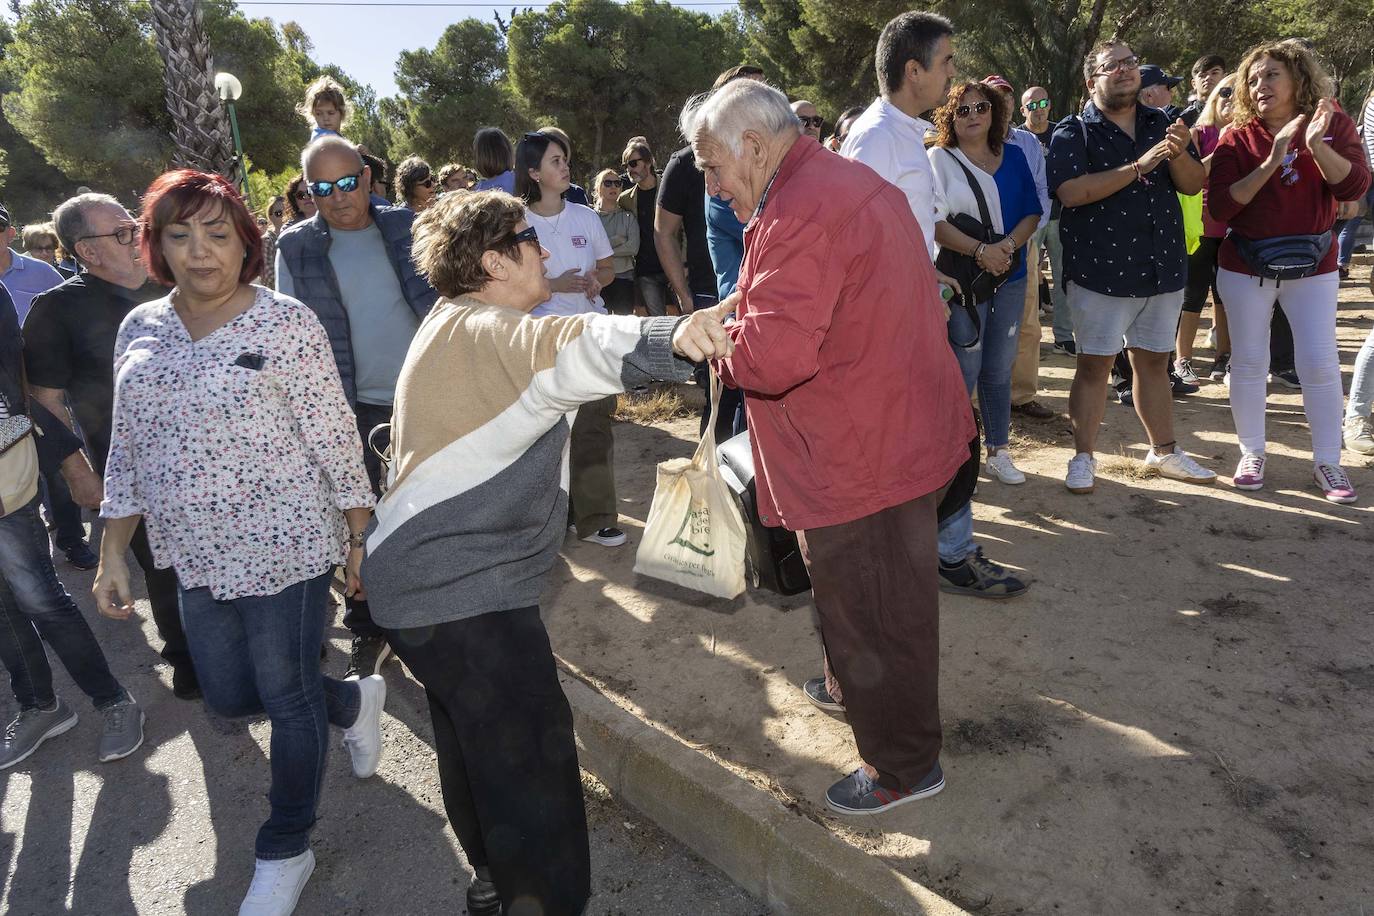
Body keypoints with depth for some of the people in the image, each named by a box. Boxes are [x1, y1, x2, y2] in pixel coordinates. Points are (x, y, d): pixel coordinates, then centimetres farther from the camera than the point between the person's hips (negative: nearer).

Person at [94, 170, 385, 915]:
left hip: (285, 545, -6)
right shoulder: (139, 330, 6)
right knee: (229, 697, 17)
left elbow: (334, 439, -9)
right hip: (197, 558, 6)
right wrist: (112, 555, 9)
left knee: (288, 698, 7)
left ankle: (284, 854, 30)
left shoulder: (285, 322, -11)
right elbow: (128, 450, 11)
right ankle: (355, 701, 44)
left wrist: (358, 541, -8)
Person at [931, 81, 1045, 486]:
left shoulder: (1014, 156, 10)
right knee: (965, 369, -3)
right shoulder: (940, 158, -2)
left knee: (999, 368, 11)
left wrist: (1008, 246, -13)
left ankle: (998, 451, 22)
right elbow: (934, 223, -12)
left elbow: (1033, 213, 6)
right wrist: (980, 250, -21)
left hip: (1010, 274, 4)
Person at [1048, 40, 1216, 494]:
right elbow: (1071, 192, -20)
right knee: (1094, 365, 0)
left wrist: (1178, 154, -15)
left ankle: (1164, 451, 26)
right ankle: (1083, 458, 10)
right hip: (1101, 270, -5)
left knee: (1154, 362, 14)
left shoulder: (1161, 124, 11)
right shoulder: (1073, 133, -4)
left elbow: (1193, 185, 5)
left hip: (1163, 267, 5)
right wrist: (1139, 167, -22)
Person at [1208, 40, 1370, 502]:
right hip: (1245, 265, 0)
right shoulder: (1238, 138, -5)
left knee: (1320, 363, 0)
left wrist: (1317, 146, -28)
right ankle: (1251, 453, 18)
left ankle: (1327, 461, 11)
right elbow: (1218, 206, -14)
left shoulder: (1334, 123, -2)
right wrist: (1271, 163, -23)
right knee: (1248, 362, 5)